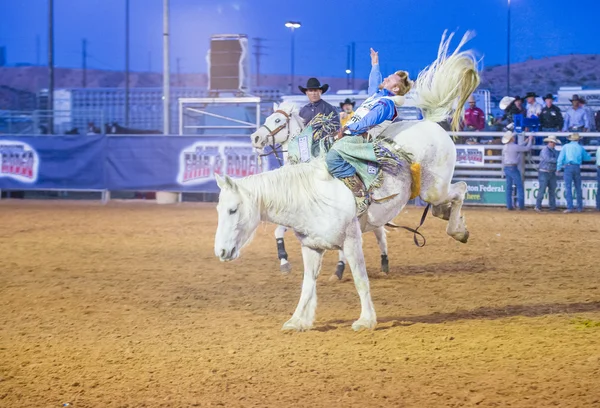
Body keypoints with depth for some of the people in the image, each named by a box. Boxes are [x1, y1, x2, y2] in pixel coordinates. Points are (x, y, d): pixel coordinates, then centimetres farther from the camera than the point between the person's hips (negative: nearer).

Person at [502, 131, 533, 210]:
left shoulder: (505, 147, 10)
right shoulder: (514, 146, -13)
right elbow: (527, 148, -5)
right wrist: (530, 140, 11)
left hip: (506, 168, 8)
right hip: (513, 168, -8)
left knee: (509, 187, 8)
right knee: (520, 187, -1)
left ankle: (509, 206, 6)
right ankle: (521, 205, -4)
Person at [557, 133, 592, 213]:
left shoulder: (566, 146, 5)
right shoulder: (580, 148, 11)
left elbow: (561, 158, -3)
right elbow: (588, 158, 22)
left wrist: (558, 168, -3)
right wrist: (588, 154, 45)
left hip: (568, 167, -2)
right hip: (577, 168, 2)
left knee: (568, 188, -6)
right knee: (578, 188, 13)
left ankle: (569, 207, -16)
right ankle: (579, 207, 17)